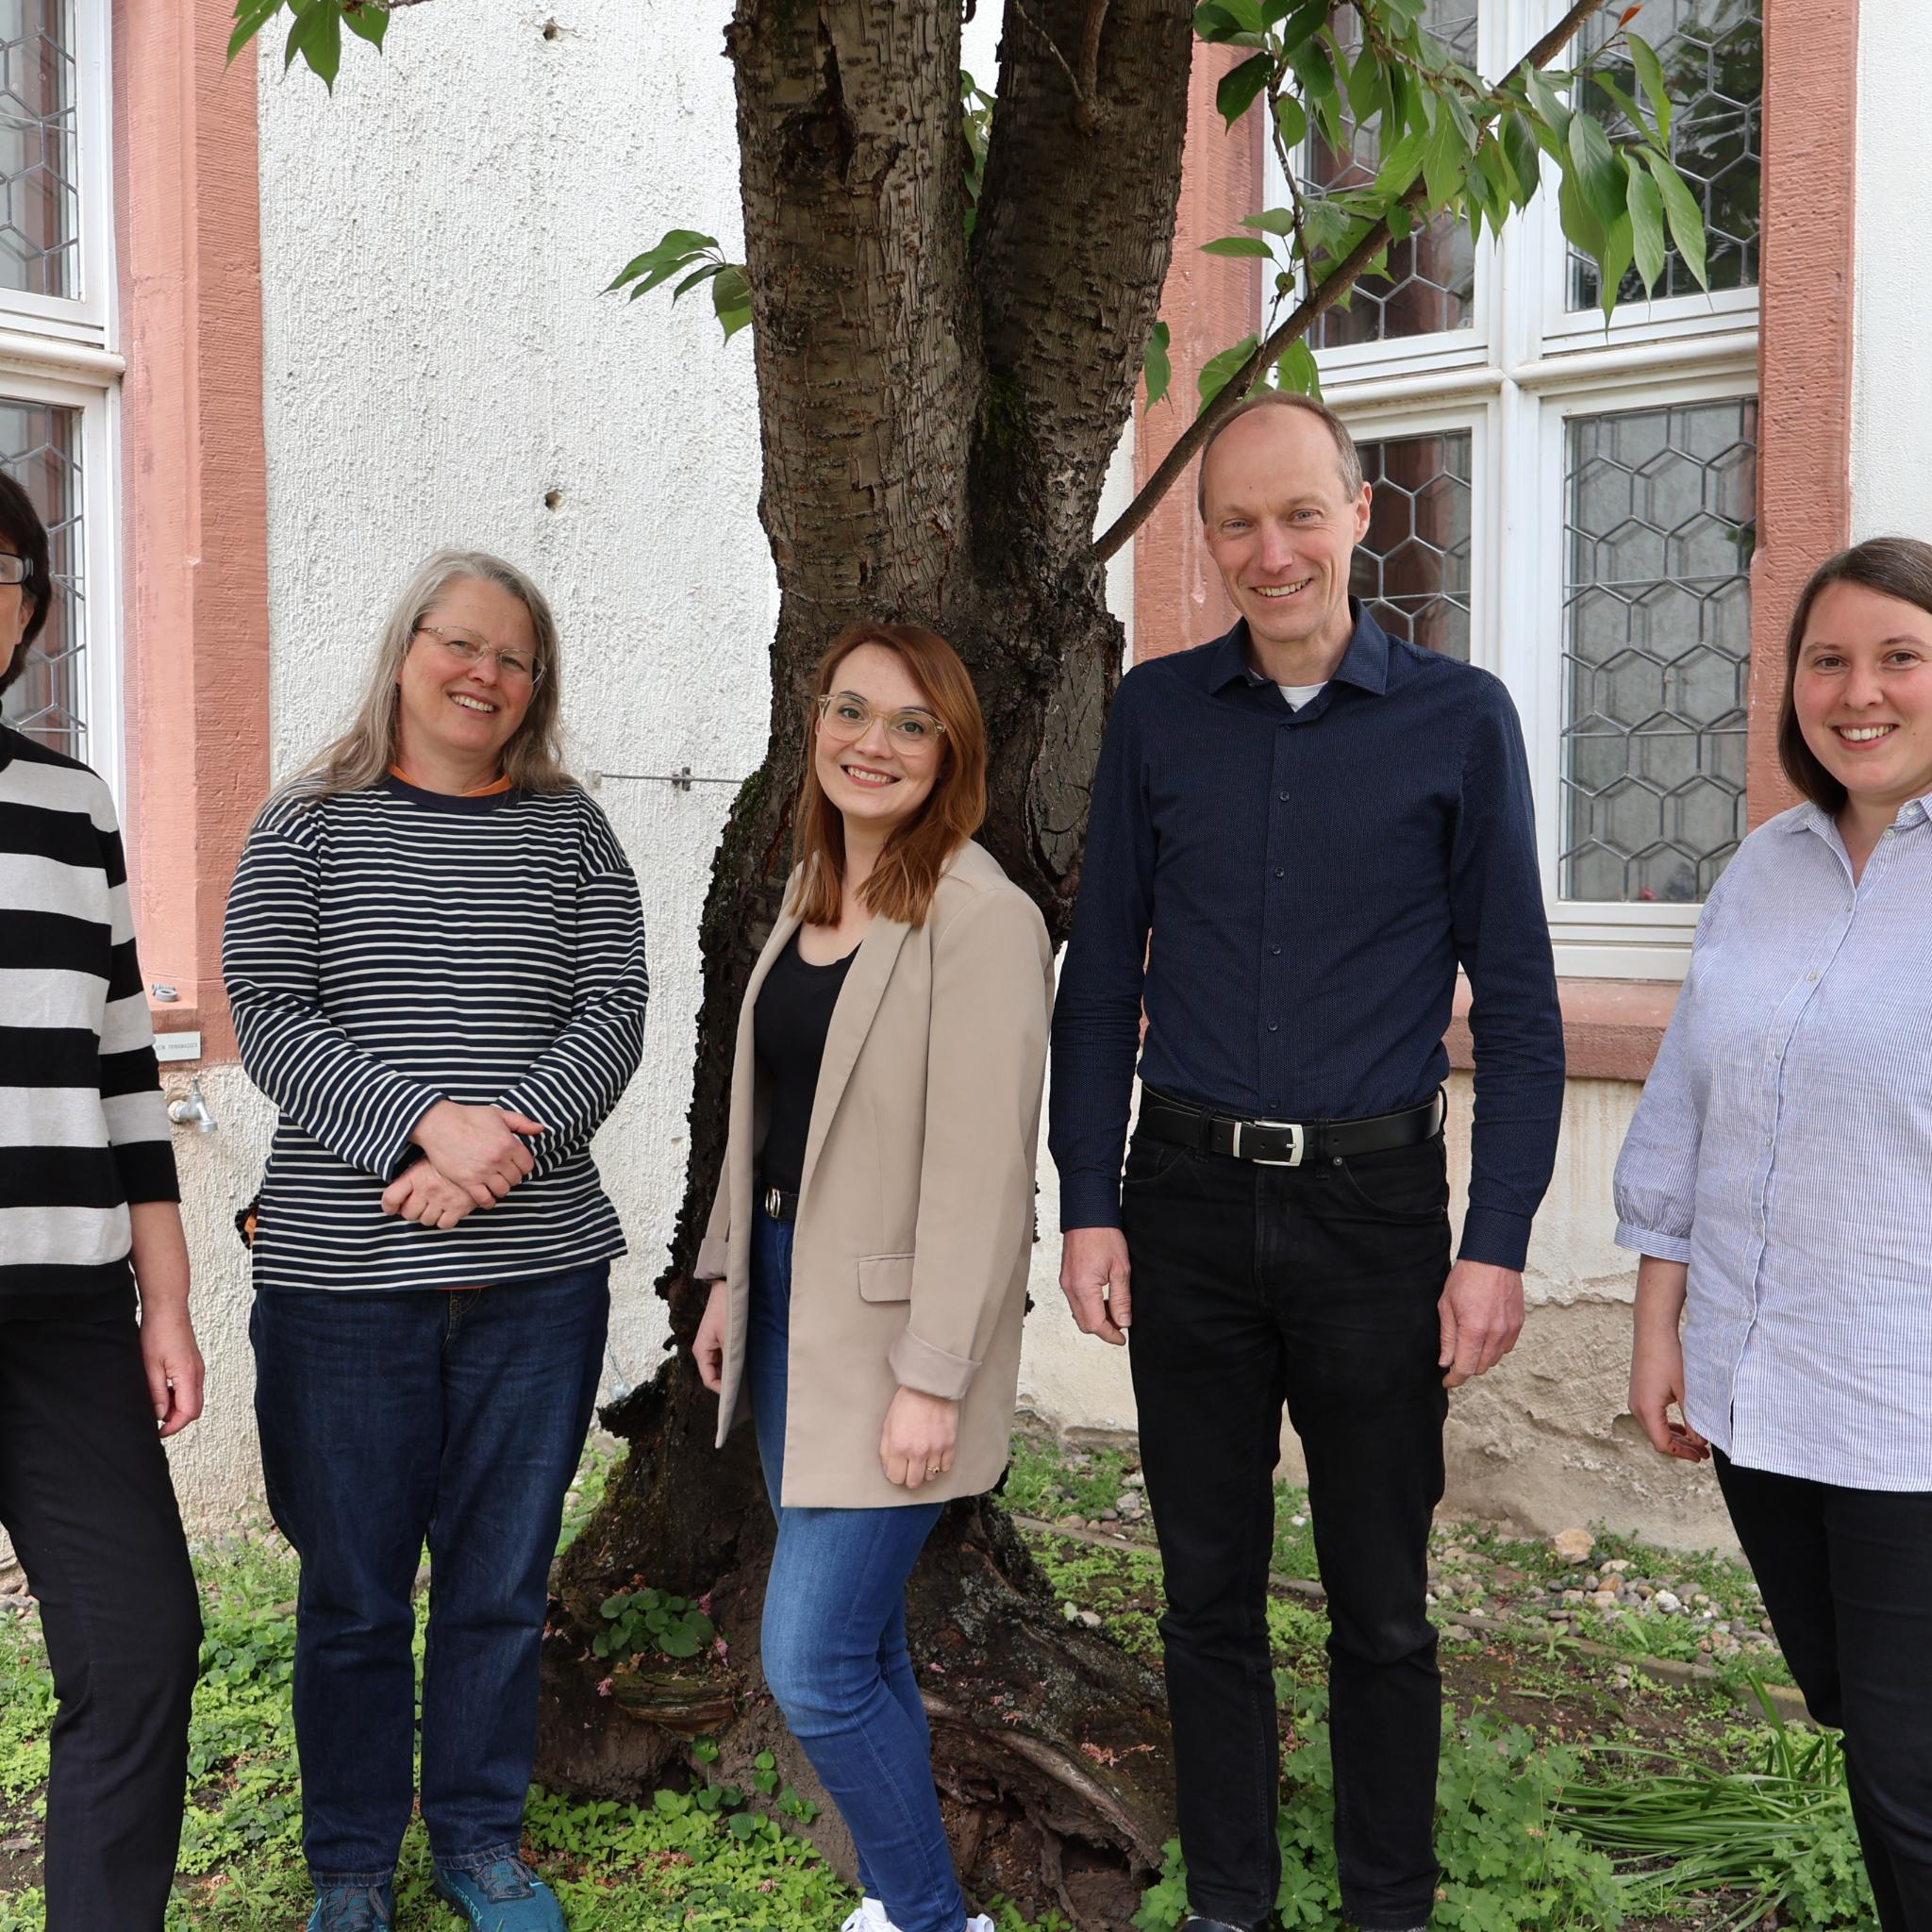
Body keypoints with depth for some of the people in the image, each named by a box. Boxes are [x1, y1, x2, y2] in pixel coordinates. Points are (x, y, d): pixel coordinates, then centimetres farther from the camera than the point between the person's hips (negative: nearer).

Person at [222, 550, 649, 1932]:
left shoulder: (570, 832, 8)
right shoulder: (307, 828, 4)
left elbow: (614, 1013, -1)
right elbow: (267, 1019, -5)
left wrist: (507, 1140, -16)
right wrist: (421, 1123, -18)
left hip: (538, 1267, 2)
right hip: (344, 1266, -1)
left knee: (503, 1578, 11)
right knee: (354, 1586, 9)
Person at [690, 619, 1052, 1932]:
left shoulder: (983, 918, -16)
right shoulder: (810, 895, 10)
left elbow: (981, 1170, -19)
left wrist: (932, 1381, -20)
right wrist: (729, 1279, 16)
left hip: (889, 1323, -8)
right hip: (789, 1297, 8)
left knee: (815, 1663, -5)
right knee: (859, 1639, 17)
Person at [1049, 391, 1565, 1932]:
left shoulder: (1459, 719, -1)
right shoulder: (1155, 713, 5)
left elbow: (1517, 1006, -1)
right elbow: (1103, 978, 7)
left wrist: (1499, 1244, -7)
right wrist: (1088, 1206, 1)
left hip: (1376, 1210, -2)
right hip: (1190, 1204, 2)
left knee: (1382, 1605, 10)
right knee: (1209, 1589, 13)